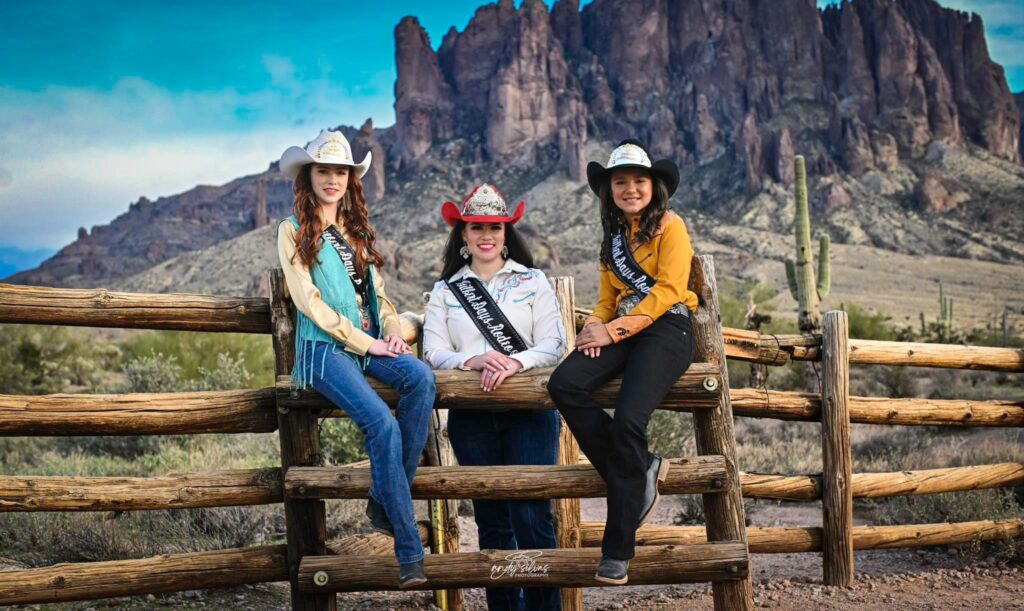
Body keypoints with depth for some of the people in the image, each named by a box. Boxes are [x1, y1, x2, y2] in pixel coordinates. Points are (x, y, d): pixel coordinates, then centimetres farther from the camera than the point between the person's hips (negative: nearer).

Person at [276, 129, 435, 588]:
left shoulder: (356, 228, 21)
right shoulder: (294, 231, 2)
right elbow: (308, 300, -7)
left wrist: (393, 330, 1)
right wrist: (365, 342, -11)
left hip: (371, 343, 5)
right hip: (324, 347, -5)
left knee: (421, 377, -28)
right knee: (382, 423, -28)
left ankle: (384, 504, -18)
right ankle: (409, 549, -22)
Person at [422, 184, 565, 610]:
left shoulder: (532, 281, 10)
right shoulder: (445, 291, 14)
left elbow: (554, 345, 0)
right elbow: (434, 353, 3)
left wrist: (514, 363, -18)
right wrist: (473, 361, -16)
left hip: (529, 410, -2)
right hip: (471, 413, 2)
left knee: (533, 519, -9)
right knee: (492, 521, 6)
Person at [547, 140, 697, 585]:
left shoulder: (670, 226, 2)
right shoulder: (613, 235, 22)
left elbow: (667, 291, -9)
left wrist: (614, 330, -15)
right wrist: (595, 325, 0)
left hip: (667, 328, -6)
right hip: (620, 331, 7)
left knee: (628, 420, -27)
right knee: (564, 386, -23)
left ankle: (618, 548, -18)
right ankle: (640, 470, -13)